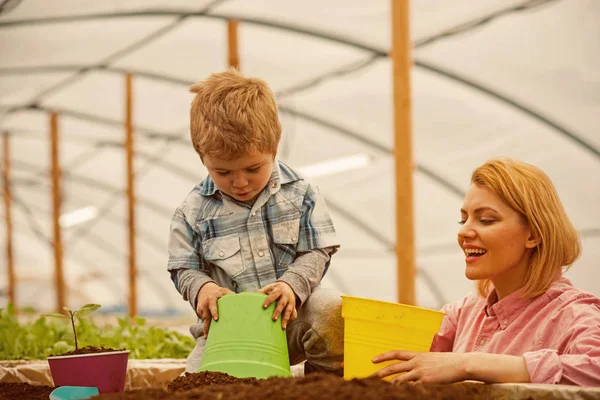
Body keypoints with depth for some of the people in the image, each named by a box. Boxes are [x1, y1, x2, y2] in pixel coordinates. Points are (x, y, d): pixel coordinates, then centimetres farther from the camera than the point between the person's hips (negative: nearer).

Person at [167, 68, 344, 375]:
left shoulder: (299, 194, -3)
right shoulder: (193, 212, -2)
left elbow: (317, 253, -3)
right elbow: (185, 268, 4)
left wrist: (292, 285, -23)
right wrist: (202, 288, -20)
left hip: (290, 314, -1)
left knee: (331, 310, -32)